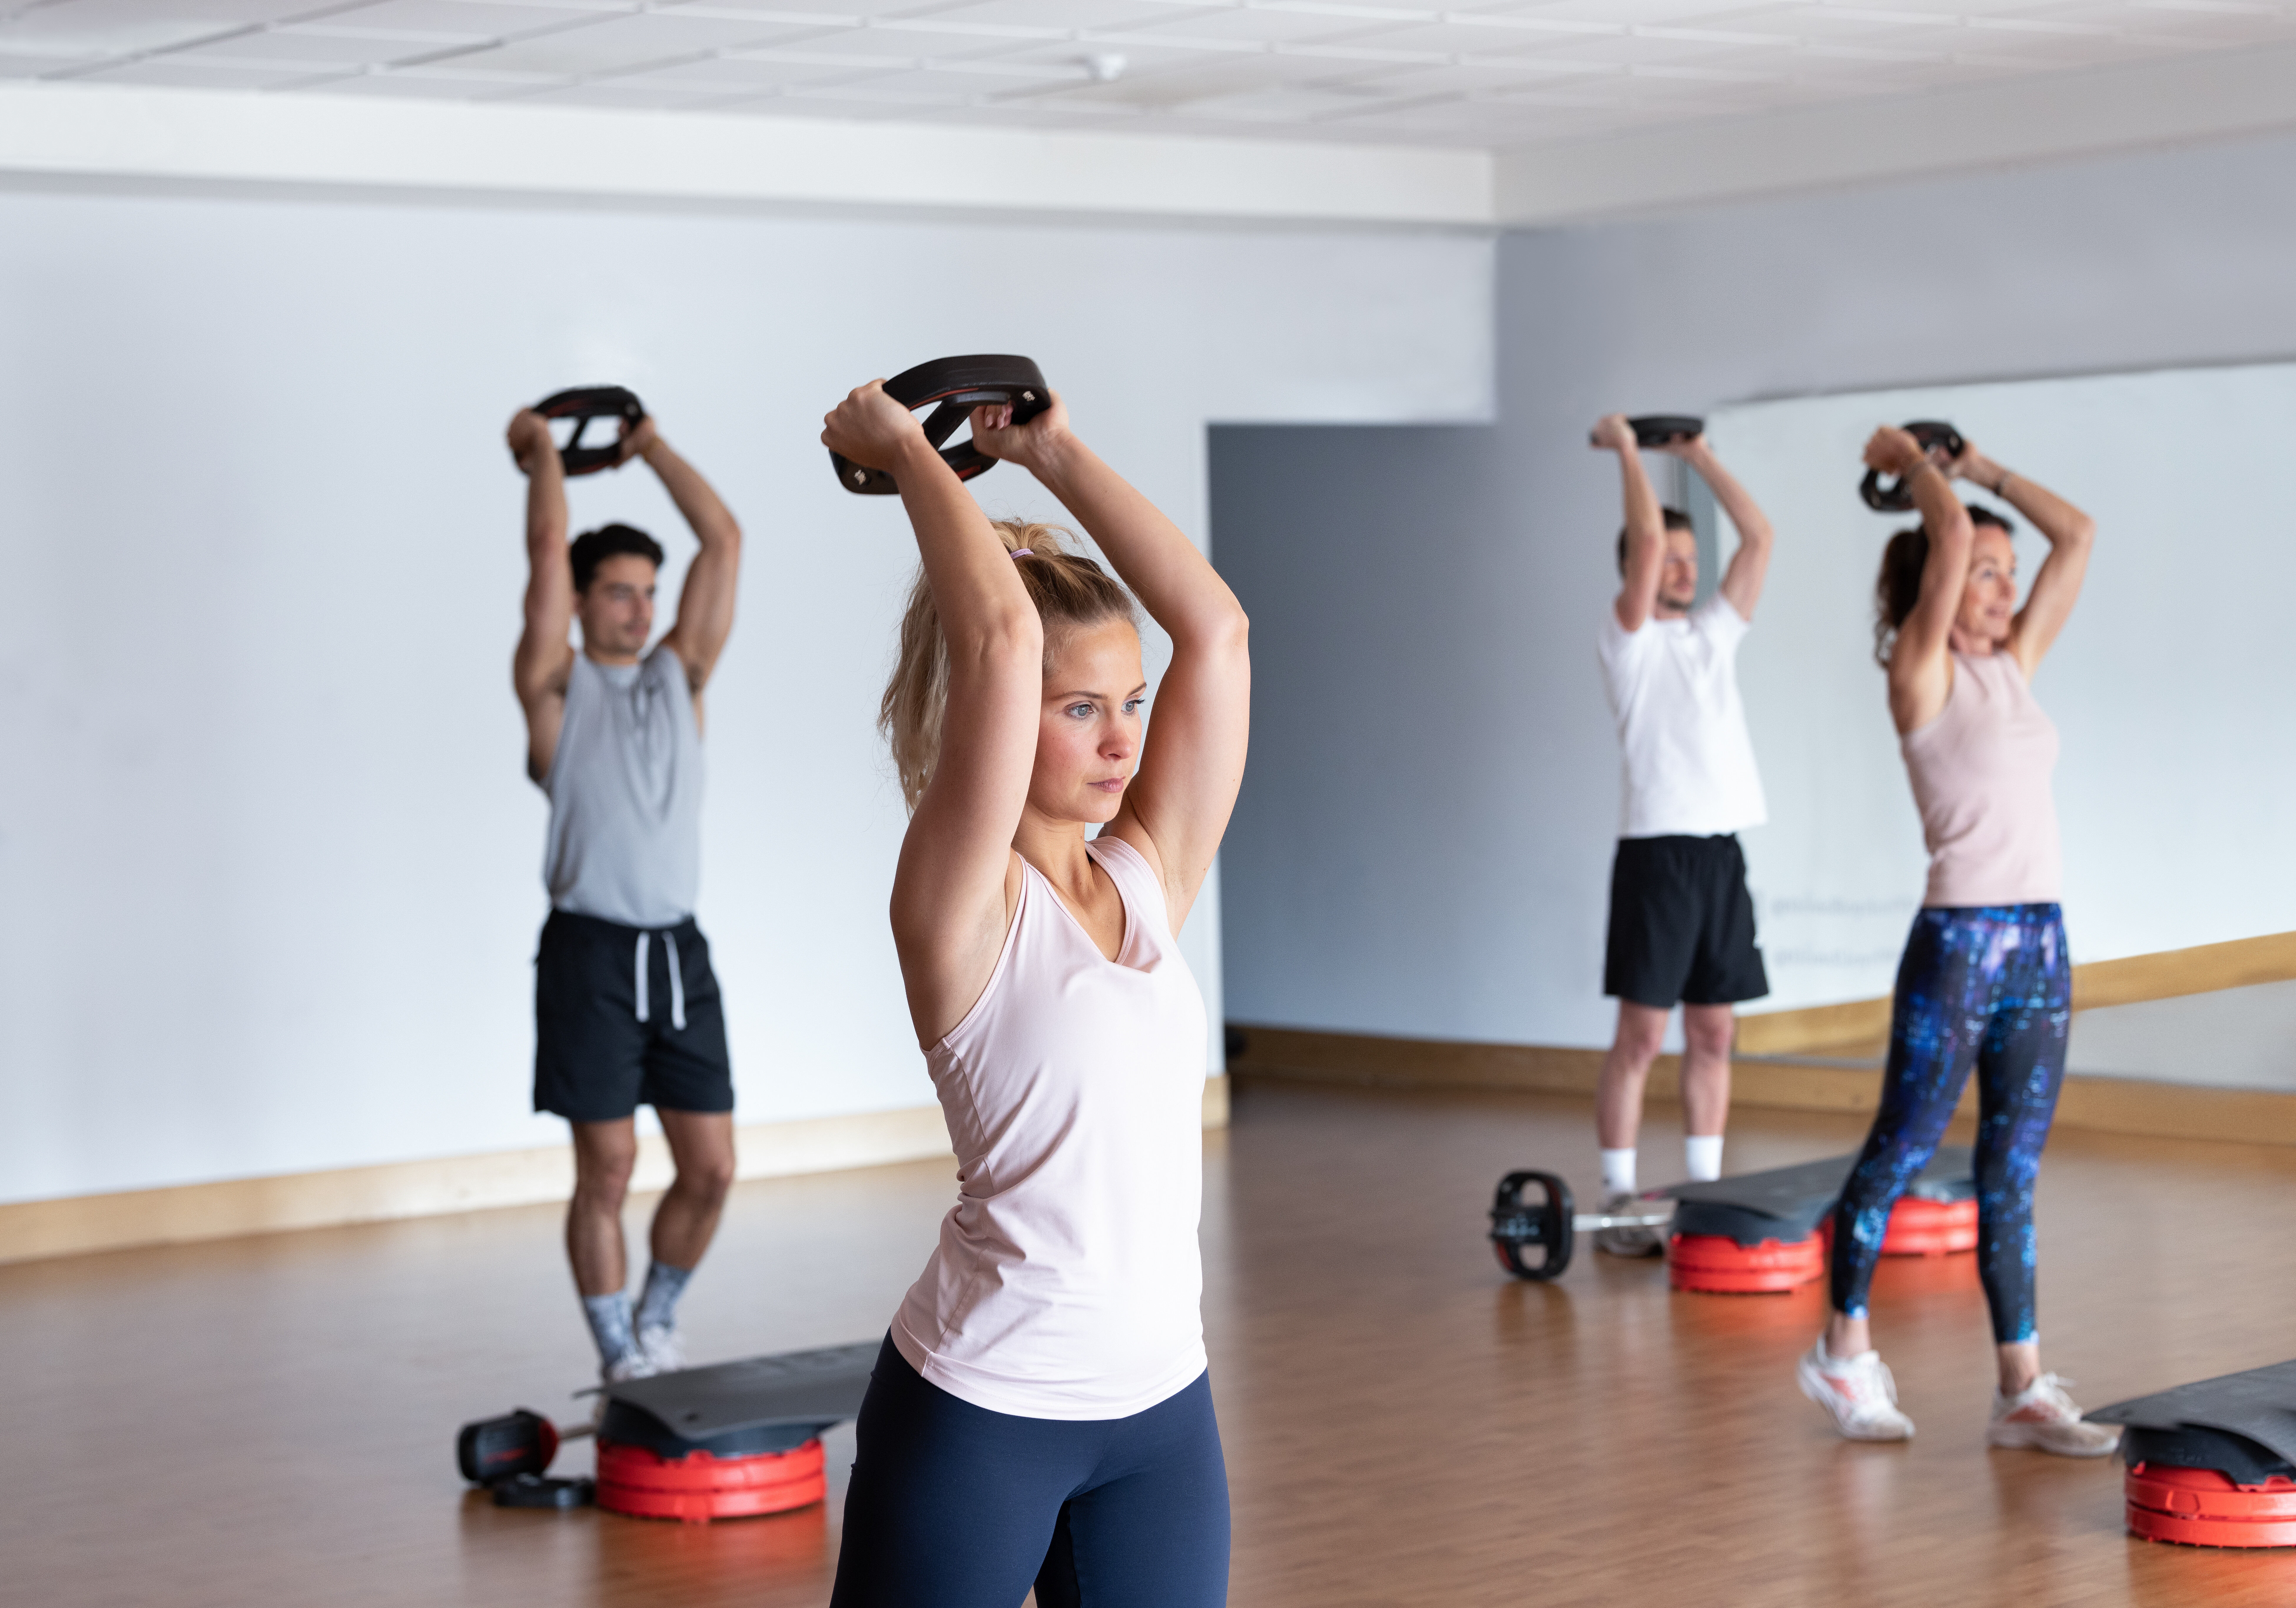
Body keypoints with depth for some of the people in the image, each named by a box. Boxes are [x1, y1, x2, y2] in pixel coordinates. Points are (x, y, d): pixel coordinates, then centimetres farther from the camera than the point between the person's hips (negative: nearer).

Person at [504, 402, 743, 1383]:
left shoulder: (680, 675, 12)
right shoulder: (556, 686, 1)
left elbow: (723, 542, 8)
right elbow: (547, 551, -7)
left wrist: (653, 447, 13)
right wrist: (542, 452, 5)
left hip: (678, 948, 4)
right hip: (590, 951, -4)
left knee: (710, 1169, 3)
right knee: (607, 1170, -1)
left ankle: (657, 1326, 24)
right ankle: (621, 1359, 12)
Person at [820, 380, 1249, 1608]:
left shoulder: (1149, 877, 7)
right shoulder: (962, 906, -11)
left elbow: (1214, 627, 2)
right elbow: (1002, 639, -23)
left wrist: (1052, 457, 5)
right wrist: (904, 452, -11)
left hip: (1163, 1407, 6)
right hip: (981, 1411, -6)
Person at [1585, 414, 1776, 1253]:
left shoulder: (1714, 633, 15)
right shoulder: (1629, 636, -3)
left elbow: (1759, 536, 12)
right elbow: (1646, 536, -16)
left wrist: (1699, 456, 14)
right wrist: (1627, 451, -5)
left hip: (1723, 850, 6)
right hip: (1657, 849, -6)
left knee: (1712, 1034, 9)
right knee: (1642, 1035, -4)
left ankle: (1705, 1191, 16)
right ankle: (1620, 1203, 0)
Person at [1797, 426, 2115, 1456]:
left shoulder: (2014, 665, 12)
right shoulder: (1921, 674, -6)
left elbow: (2078, 537, 12)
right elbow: (1951, 536, -18)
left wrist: (1982, 468, 14)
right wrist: (1908, 460, -1)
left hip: (2040, 945, 7)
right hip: (1958, 945, -7)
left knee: (2011, 1175, 8)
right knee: (1901, 1154, 5)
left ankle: (2022, 1390, 9)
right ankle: (1844, 1351, 20)